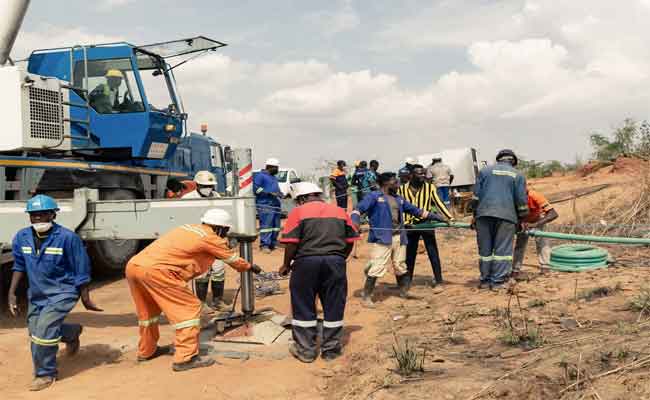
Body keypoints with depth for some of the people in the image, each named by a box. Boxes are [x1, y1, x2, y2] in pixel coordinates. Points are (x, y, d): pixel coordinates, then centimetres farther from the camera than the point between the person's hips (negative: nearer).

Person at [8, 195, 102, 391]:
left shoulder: (67, 237, -20)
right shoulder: (22, 237, -6)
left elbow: (81, 271, -14)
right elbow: (19, 266, 10)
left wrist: (85, 299, -10)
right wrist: (12, 293, 6)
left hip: (62, 292, -6)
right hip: (36, 294, 6)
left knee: (43, 330, -16)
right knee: (34, 331, 13)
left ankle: (45, 374, 7)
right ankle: (73, 332, 42)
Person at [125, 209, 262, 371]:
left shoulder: (188, 228, 24)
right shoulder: (210, 238, 4)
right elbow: (233, 260, 19)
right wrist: (250, 267, 36)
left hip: (132, 265, 9)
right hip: (155, 270, -9)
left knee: (148, 310, 27)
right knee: (190, 308, -1)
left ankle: (146, 351, 41)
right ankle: (185, 358, -4)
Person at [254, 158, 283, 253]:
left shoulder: (274, 177, 25)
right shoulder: (260, 176, -3)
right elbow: (255, 188, -12)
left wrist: (279, 193, 11)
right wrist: (270, 193, -17)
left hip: (276, 205, 9)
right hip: (265, 205, -9)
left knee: (276, 226, 8)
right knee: (266, 225, -14)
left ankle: (273, 244, 15)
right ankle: (264, 245, -13)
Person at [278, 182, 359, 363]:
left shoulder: (298, 212, -1)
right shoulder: (340, 211, 12)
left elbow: (291, 243, -8)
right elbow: (350, 241, 11)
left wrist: (286, 264, 5)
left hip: (307, 262, -3)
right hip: (335, 262, 3)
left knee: (304, 307, 9)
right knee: (333, 307, 12)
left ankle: (306, 350, 15)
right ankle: (331, 349, 19)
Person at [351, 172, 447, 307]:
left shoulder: (399, 199, 21)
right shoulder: (374, 196, 0)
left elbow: (415, 210, 28)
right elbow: (359, 209, -8)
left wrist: (434, 216, 27)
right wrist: (355, 220, -28)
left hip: (399, 238, 7)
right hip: (382, 238, -7)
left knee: (401, 267, 14)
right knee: (376, 268, -11)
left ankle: (404, 292, 31)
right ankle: (367, 297, -3)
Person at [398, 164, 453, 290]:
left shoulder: (429, 187, 0)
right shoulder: (402, 189, 0)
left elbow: (438, 204, -3)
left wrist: (449, 218, -10)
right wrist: (404, 222, -13)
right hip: (410, 224, 1)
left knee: (432, 250, -3)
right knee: (409, 252, 9)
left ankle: (438, 278, 3)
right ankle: (407, 279, 21)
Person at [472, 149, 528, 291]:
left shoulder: (485, 171, 14)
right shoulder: (517, 175, 10)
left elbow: (476, 195, 11)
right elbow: (521, 200, 7)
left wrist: (475, 214, 17)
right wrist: (521, 219, 16)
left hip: (484, 214, 2)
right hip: (506, 216, -2)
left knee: (485, 249, 8)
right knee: (502, 250, 1)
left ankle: (485, 280, 12)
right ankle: (497, 281, -1)